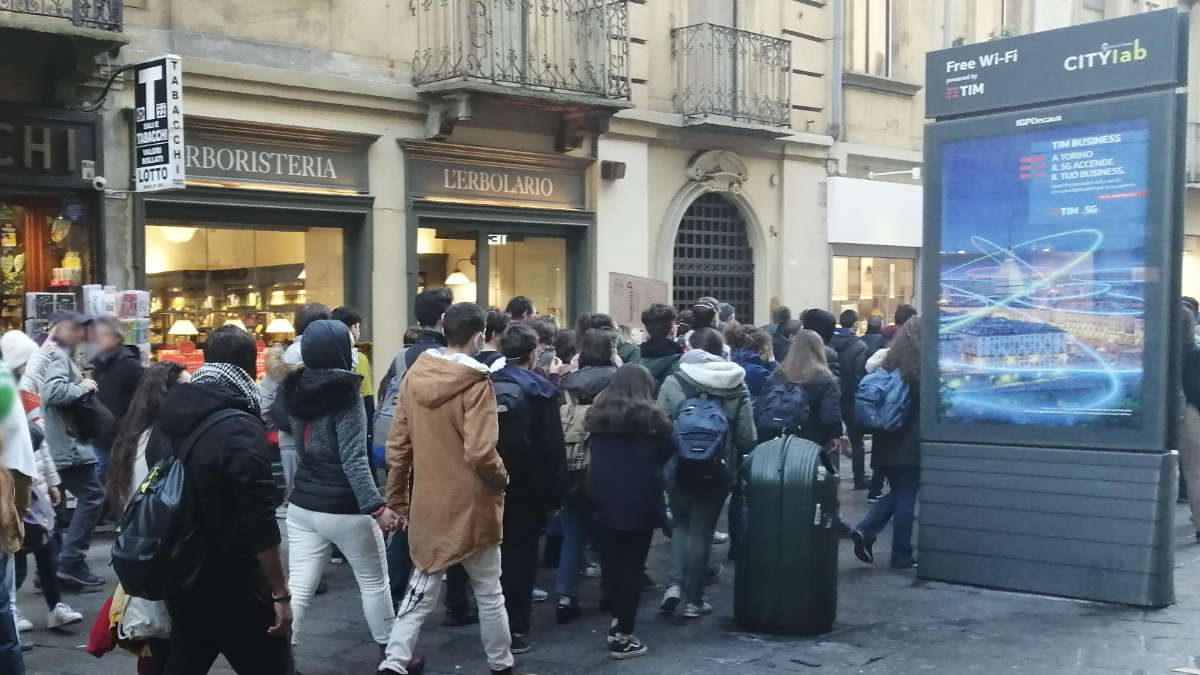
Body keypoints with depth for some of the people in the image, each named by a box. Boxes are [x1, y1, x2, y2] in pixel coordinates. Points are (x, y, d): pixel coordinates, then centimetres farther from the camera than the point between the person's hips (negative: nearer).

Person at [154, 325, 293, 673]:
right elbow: (260, 524, -22)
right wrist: (280, 593, -15)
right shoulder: (239, 429, -20)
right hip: (235, 589, -7)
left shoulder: (168, 415, 3)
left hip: (181, 581, 8)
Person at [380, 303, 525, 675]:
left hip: (427, 504, 5)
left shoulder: (413, 376, 1)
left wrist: (397, 500, 13)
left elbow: (397, 447, 5)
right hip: (471, 505, -5)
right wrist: (502, 478, -2)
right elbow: (480, 453, -23)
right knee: (489, 593, 13)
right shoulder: (476, 384, -17)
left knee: (421, 591, 15)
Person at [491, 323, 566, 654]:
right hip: (526, 487, -5)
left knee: (495, 552, 17)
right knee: (520, 554, 4)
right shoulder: (539, 389, -12)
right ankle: (515, 627, 5)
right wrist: (554, 494, -8)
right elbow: (553, 448, -14)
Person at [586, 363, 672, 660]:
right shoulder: (650, 416, -5)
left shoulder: (598, 414, 8)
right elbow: (668, 453, 3)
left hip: (604, 499, 4)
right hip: (640, 501, -4)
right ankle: (622, 637, 0)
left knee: (611, 563, 12)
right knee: (631, 567, -1)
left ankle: (616, 624, 19)